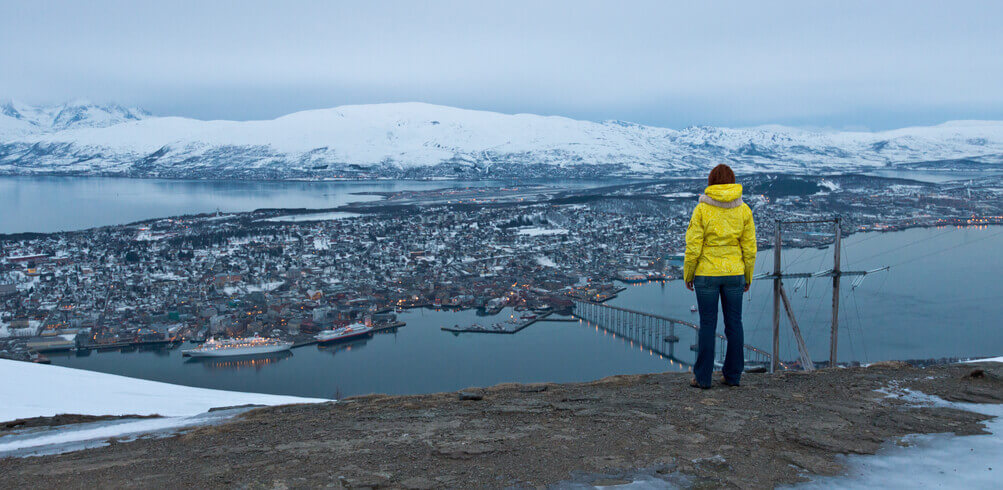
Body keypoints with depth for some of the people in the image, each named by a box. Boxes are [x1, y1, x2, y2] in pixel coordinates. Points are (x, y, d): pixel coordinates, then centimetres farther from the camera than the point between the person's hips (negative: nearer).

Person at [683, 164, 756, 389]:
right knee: (734, 324, 11)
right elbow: (749, 248, 2)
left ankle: (702, 377, 8)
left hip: (706, 274, -2)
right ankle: (733, 375, 19)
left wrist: (687, 275, 2)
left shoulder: (702, 210, -9)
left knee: (707, 325, 3)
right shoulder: (744, 210, 0)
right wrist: (748, 277, 13)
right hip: (734, 273, 3)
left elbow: (693, 247, -10)